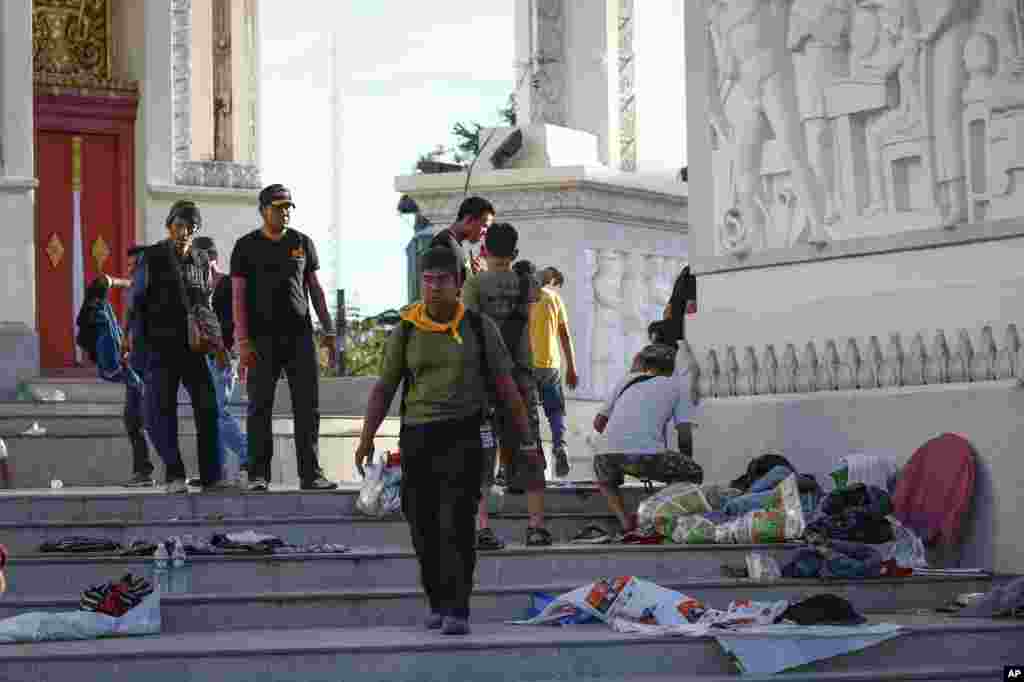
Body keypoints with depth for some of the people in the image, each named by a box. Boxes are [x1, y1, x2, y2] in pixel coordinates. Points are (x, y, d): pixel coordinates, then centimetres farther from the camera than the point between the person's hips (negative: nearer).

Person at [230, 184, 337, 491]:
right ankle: (258, 475, 3)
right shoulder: (247, 246, 4)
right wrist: (242, 340, -8)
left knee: (308, 407, -2)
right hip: (263, 338, -2)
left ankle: (310, 474, 1)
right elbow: (237, 296, 0)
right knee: (260, 408, -1)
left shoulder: (302, 243, 12)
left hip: (300, 336, 2)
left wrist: (328, 330, 9)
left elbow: (315, 288, 16)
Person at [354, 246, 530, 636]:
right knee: (423, 526, 6)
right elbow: (384, 388, 12)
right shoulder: (406, 331, 7)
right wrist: (366, 439, 5)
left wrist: (526, 436, 5)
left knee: (456, 523, -12)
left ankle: (457, 610, -13)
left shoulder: (479, 327, 4)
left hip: (463, 434, -3)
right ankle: (437, 603, 22)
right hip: (417, 435, 3)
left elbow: (505, 386, 8)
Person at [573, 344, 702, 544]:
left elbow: (599, 423, 33)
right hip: (648, 454, -4)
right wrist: (686, 463, 32)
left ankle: (627, 525, 11)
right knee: (694, 474, 20)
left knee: (605, 481, 37)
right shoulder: (677, 385, 22)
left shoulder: (626, 382, 30)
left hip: (609, 453, 4)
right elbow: (685, 435, 15)